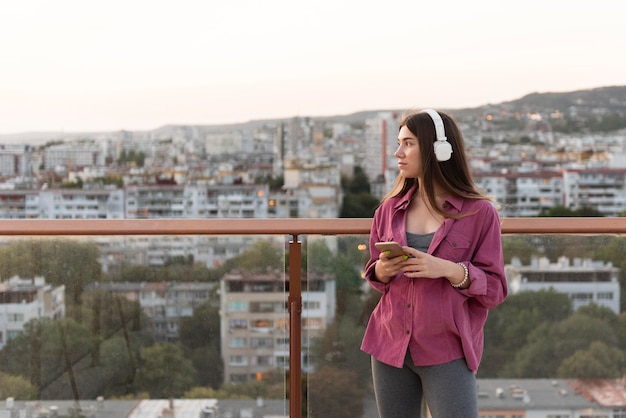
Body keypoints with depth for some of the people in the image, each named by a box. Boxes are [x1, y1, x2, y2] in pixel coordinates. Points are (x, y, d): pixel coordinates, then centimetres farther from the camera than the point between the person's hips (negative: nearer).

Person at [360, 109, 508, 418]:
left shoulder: (479, 212, -5)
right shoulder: (389, 209, 7)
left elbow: (495, 289, -5)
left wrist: (451, 270, -21)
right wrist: (382, 270, -8)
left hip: (447, 352, -4)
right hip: (390, 345, 4)